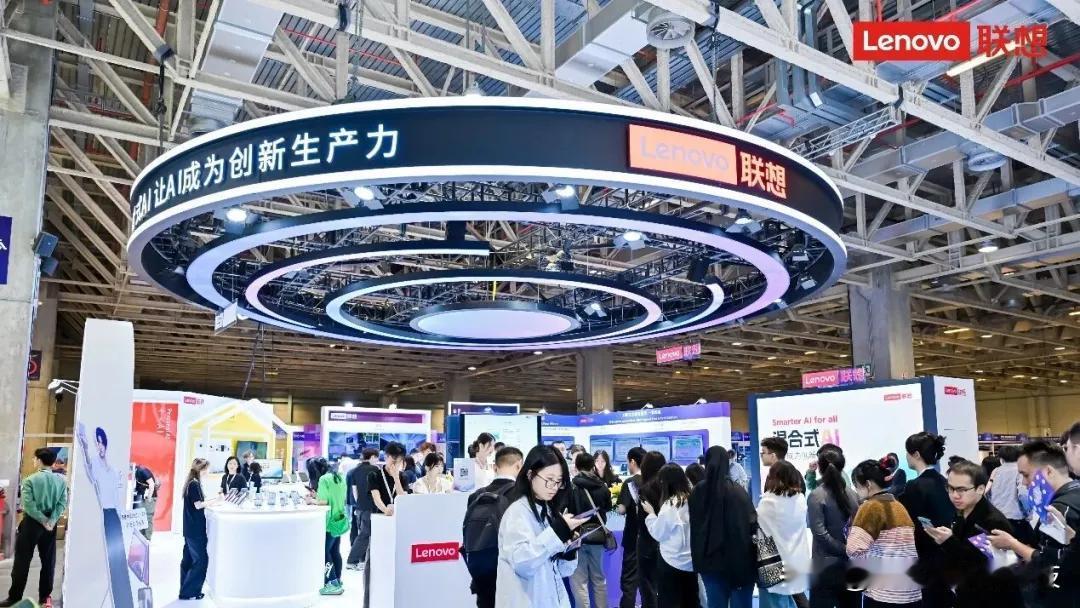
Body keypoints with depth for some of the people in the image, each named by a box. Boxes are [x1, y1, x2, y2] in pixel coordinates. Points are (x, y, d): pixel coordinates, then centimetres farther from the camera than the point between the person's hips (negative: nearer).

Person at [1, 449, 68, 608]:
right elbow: (62, 503, -8)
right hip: (50, 524, 4)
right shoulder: (61, 481, 1)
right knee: (48, 560, 10)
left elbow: (28, 505, -17)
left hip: (32, 523, -4)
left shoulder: (30, 480, -10)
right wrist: (52, 520, -11)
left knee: (22, 560, 5)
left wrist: (43, 520, -12)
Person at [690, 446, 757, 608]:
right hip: (739, 559, -3)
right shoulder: (738, 491, -14)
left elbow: (694, 526, 7)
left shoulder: (698, 491, -2)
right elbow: (753, 524, -12)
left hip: (710, 560, 3)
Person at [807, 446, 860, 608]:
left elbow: (820, 533, -17)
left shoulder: (816, 496, -12)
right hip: (852, 564, 5)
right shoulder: (851, 493, 5)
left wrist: (845, 551, -10)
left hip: (827, 565, -5)